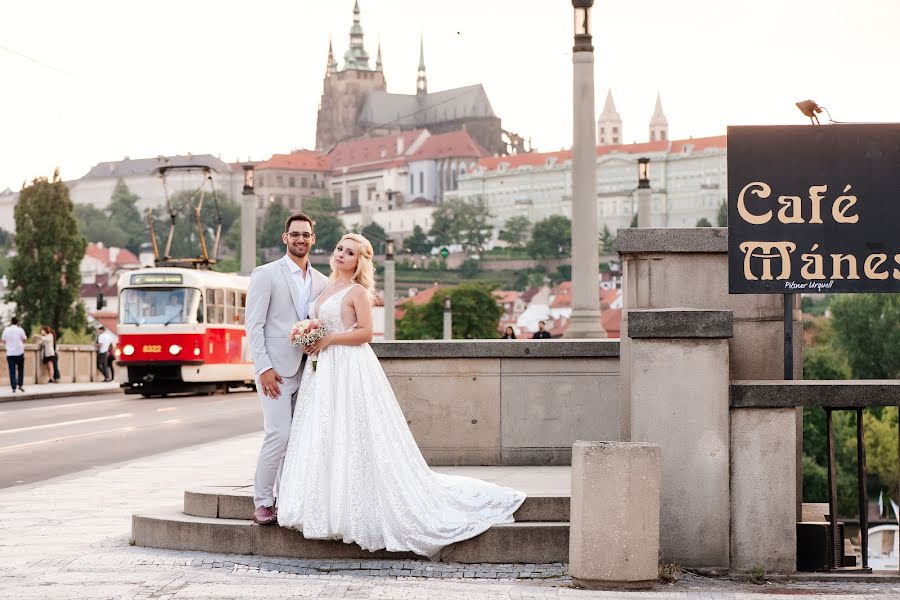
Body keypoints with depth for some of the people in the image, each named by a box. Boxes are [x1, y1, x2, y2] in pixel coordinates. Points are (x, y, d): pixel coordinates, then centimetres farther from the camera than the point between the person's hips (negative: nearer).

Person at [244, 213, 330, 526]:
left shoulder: (321, 282, 14)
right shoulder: (266, 274, -2)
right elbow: (253, 324, -6)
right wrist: (264, 367, -13)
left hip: (308, 369, 5)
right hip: (276, 369, -5)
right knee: (279, 434, -13)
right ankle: (262, 502, -2)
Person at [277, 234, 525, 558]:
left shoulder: (358, 291, -6)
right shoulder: (327, 289, 18)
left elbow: (365, 332, -13)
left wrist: (329, 339, -14)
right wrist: (310, 342, 6)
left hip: (351, 369, -8)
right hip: (324, 369, 8)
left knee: (353, 438, -9)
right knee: (323, 437, 5)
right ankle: (328, 509, 7)